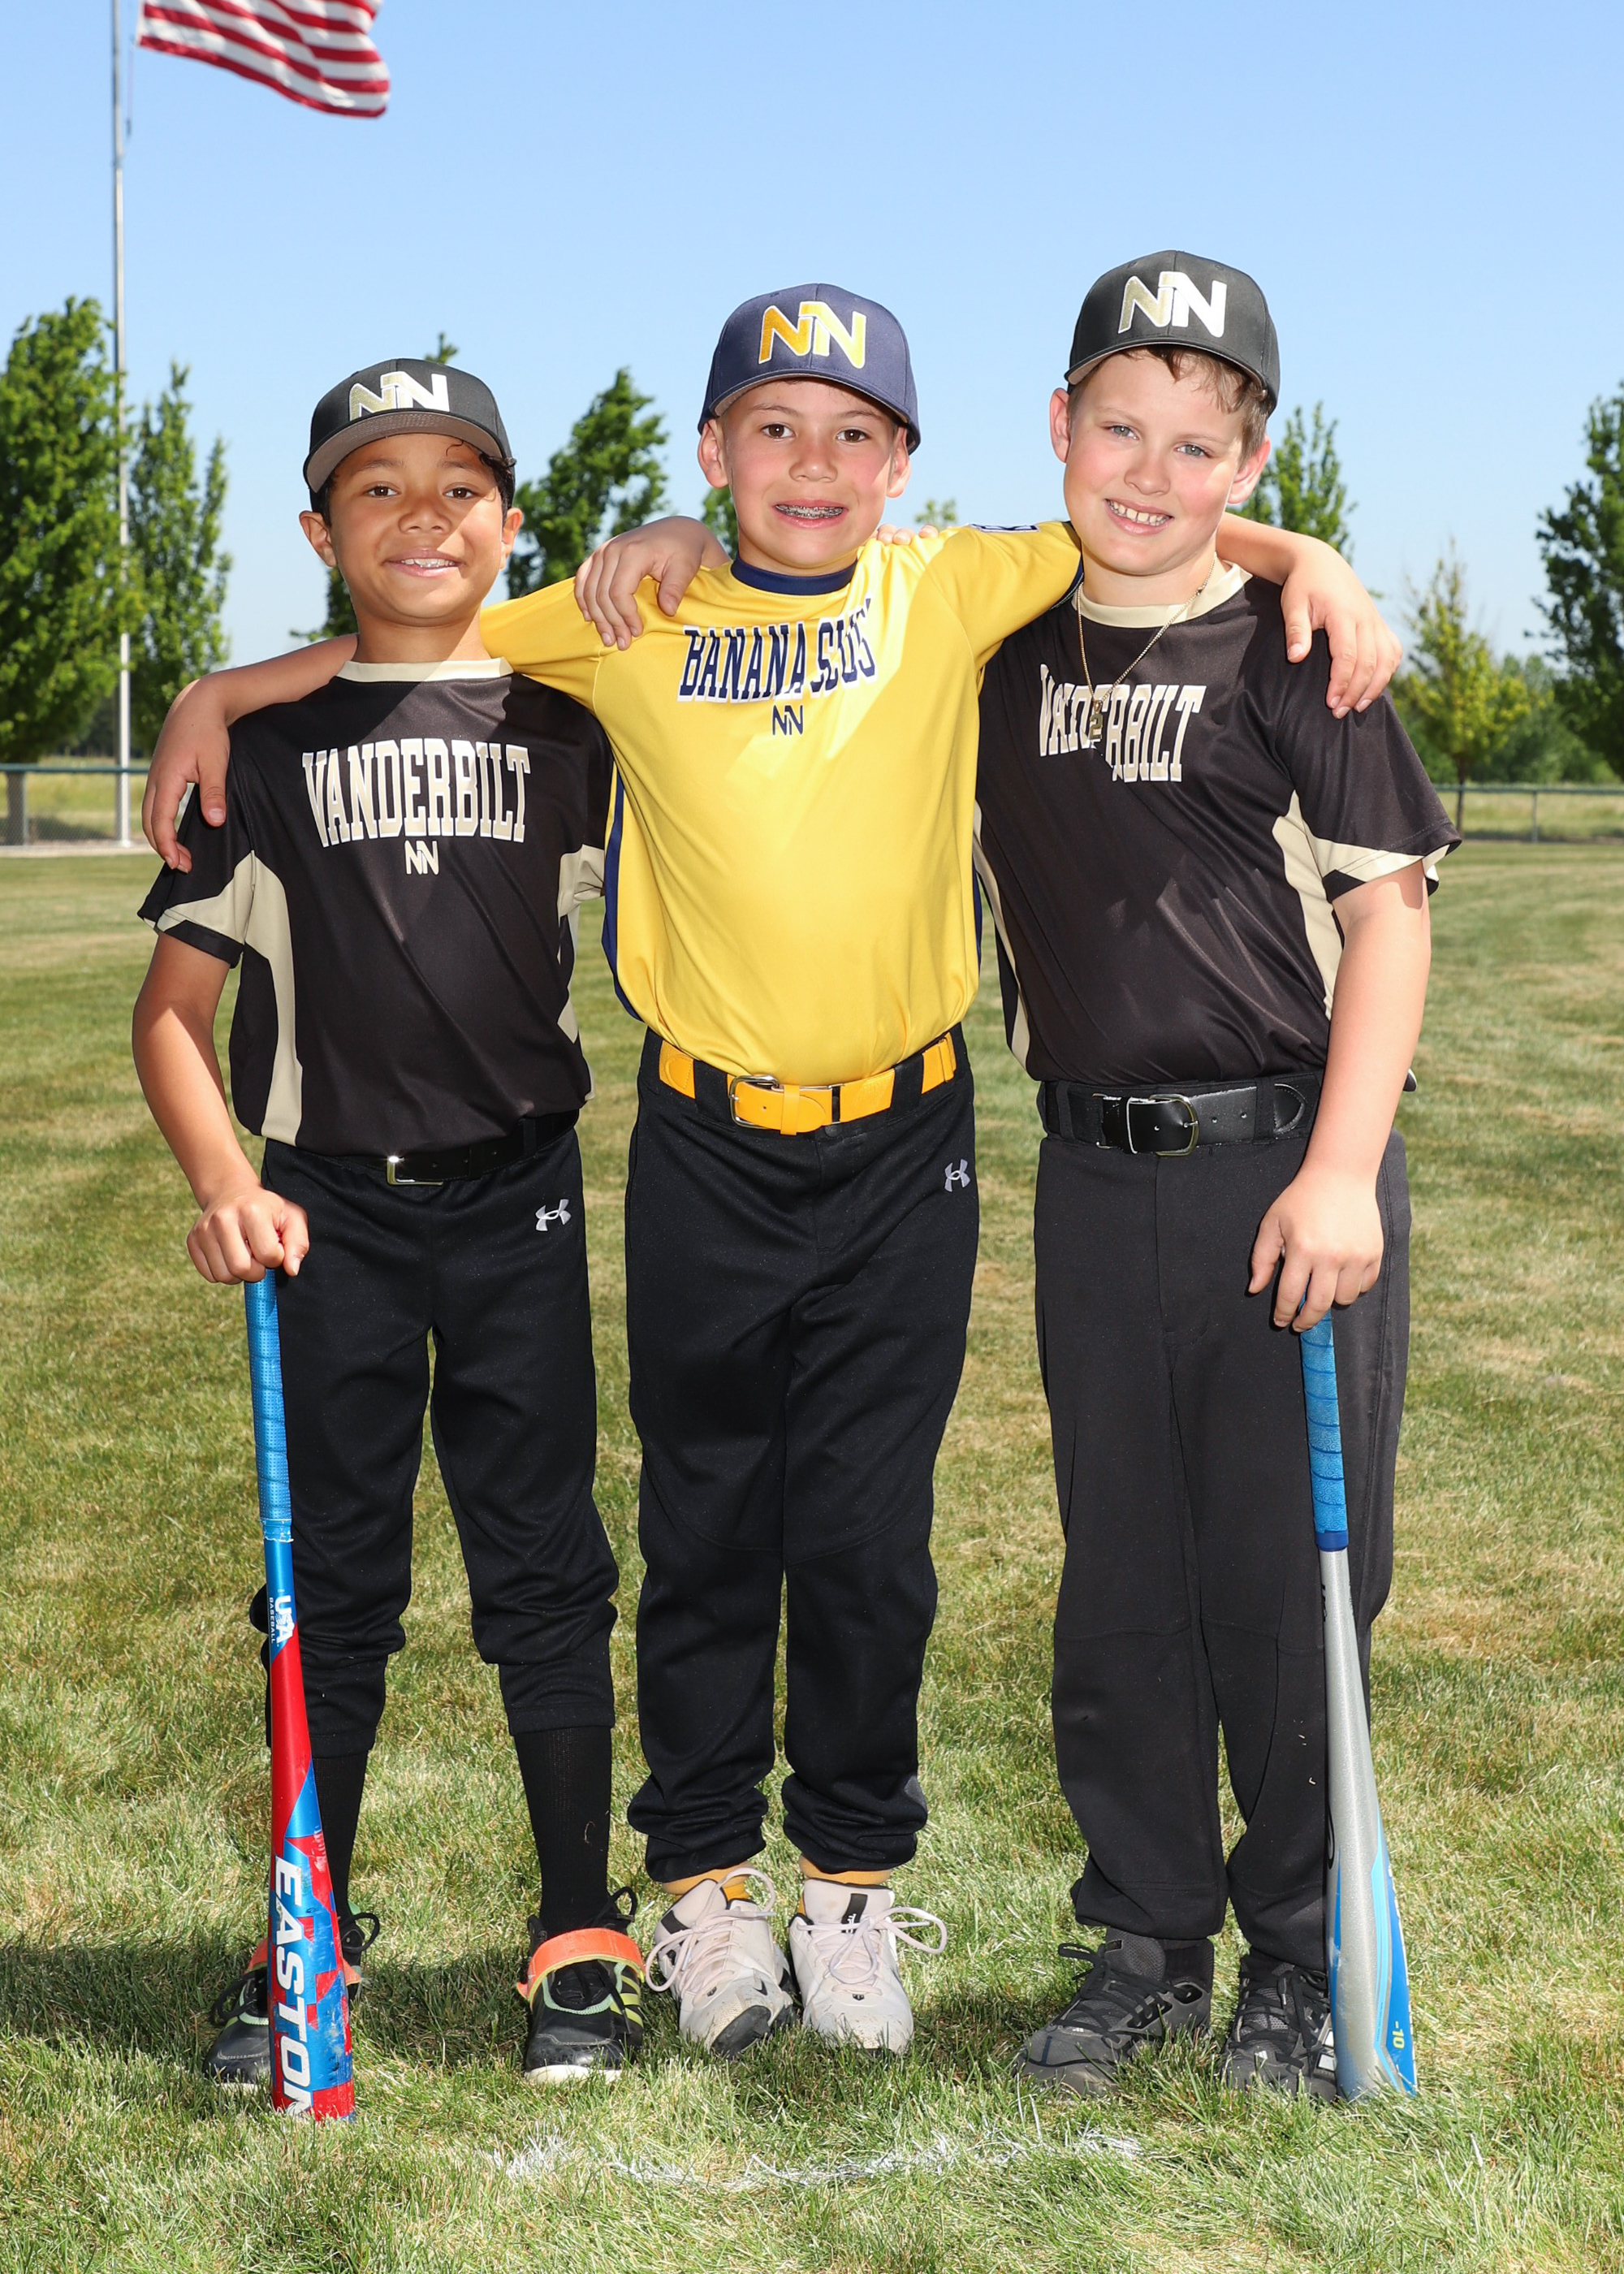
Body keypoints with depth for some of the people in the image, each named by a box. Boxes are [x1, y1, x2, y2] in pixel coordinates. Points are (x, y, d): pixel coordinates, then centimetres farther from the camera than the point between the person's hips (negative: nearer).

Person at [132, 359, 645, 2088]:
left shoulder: (569, 724, 5)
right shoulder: (269, 741, 3)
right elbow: (175, 1002, 1)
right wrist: (221, 1185, -11)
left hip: (519, 1200, 0)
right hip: (328, 1212, 0)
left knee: (542, 1567, 3)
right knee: (332, 1577, 7)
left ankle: (583, 1942, 14)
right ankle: (305, 1942, 19)